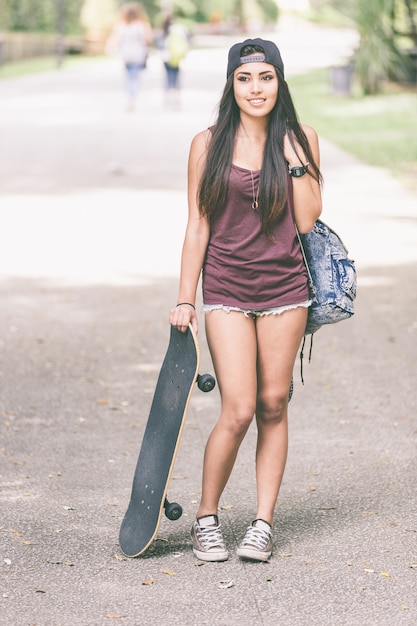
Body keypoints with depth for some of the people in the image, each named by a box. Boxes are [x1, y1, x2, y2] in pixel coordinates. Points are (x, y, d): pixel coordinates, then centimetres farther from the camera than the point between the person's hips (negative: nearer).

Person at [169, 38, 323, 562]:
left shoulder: (300, 139, 3)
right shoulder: (208, 145, 0)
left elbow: (307, 220, -2)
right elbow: (198, 225, 2)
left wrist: (295, 158, -8)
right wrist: (186, 298, 0)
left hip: (284, 285, 2)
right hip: (226, 288, -2)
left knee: (273, 406, 5)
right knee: (238, 411, -9)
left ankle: (263, 523, 15)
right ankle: (206, 518, 10)